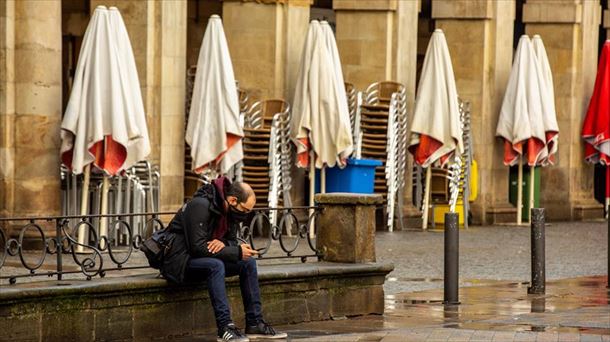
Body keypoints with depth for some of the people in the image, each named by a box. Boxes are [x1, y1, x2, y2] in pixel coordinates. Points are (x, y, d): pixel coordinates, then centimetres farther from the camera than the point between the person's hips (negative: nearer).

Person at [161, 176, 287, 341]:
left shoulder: (229, 211, 4)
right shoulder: (200, 206, -24)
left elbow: (232, 241, 9)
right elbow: (197, 247, -28)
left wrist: (223, 244, -18)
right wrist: (237, 252, -27)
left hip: (204, 260, 9)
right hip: (179, 262, -9)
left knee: (248, 262, -4)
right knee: (215, 265, -35)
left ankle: (255, 323, -2)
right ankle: (225, 327, -36)